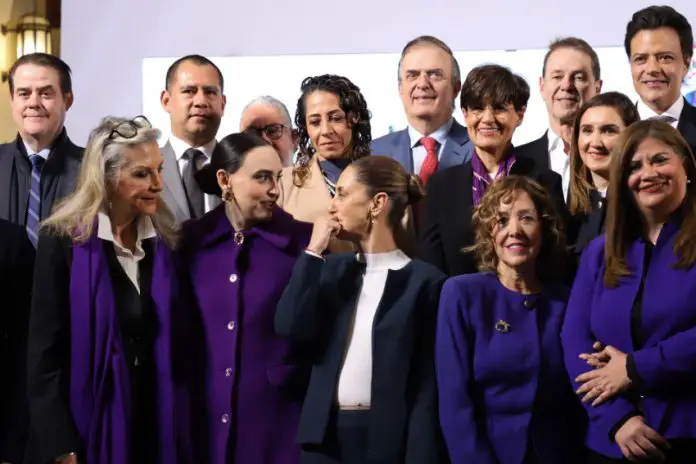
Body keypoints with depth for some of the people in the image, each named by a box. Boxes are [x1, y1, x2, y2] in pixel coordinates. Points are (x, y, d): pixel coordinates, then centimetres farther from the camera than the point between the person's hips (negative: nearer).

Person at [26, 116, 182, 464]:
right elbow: (45, 354, -11)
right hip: (88, 428, -4)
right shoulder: (62, 241, -10)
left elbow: (172, 340, 9)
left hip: (155, 425, 4)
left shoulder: (164, 241, 3)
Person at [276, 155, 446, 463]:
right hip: (326, 435, 4)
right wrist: (314, 252, -4)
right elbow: (290, 328, -5)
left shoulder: (424, 281, -4)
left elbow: (426, 386, -6)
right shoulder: (334, 269, 10)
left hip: (387, 438, -4)